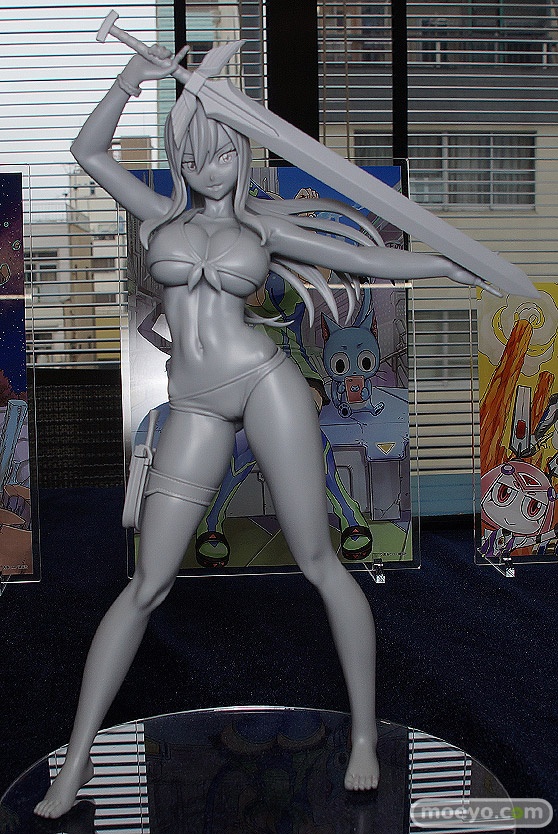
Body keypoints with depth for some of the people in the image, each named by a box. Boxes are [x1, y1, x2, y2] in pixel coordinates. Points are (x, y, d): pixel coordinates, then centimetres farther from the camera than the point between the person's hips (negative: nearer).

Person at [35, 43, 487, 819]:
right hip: (194, 409, 1)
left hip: (264, 380, -1)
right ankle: (77, 758, 10)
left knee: (317, 560, -2)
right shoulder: (163, 216, 18)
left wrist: (465, 266, 10)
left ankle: (365, 735, 12)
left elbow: (374, 260, 12)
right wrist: (128, 79, 5)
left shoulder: (264, 227, 12)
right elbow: (89, 149, 17)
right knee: (147, 585, -1)